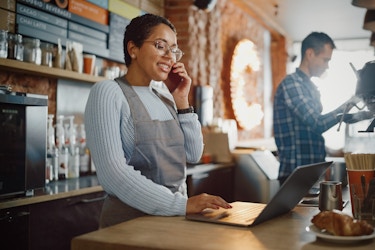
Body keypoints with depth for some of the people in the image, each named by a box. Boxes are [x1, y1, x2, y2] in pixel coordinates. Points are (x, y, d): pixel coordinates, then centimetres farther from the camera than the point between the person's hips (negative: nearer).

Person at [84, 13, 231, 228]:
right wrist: (182, 204, -24)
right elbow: (112, 172, -19)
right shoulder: (108, 92, -9)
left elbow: (193, 155, 10)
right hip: (130, 218, -5)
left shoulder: (164, 94, 9)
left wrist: (182, 102, 1)